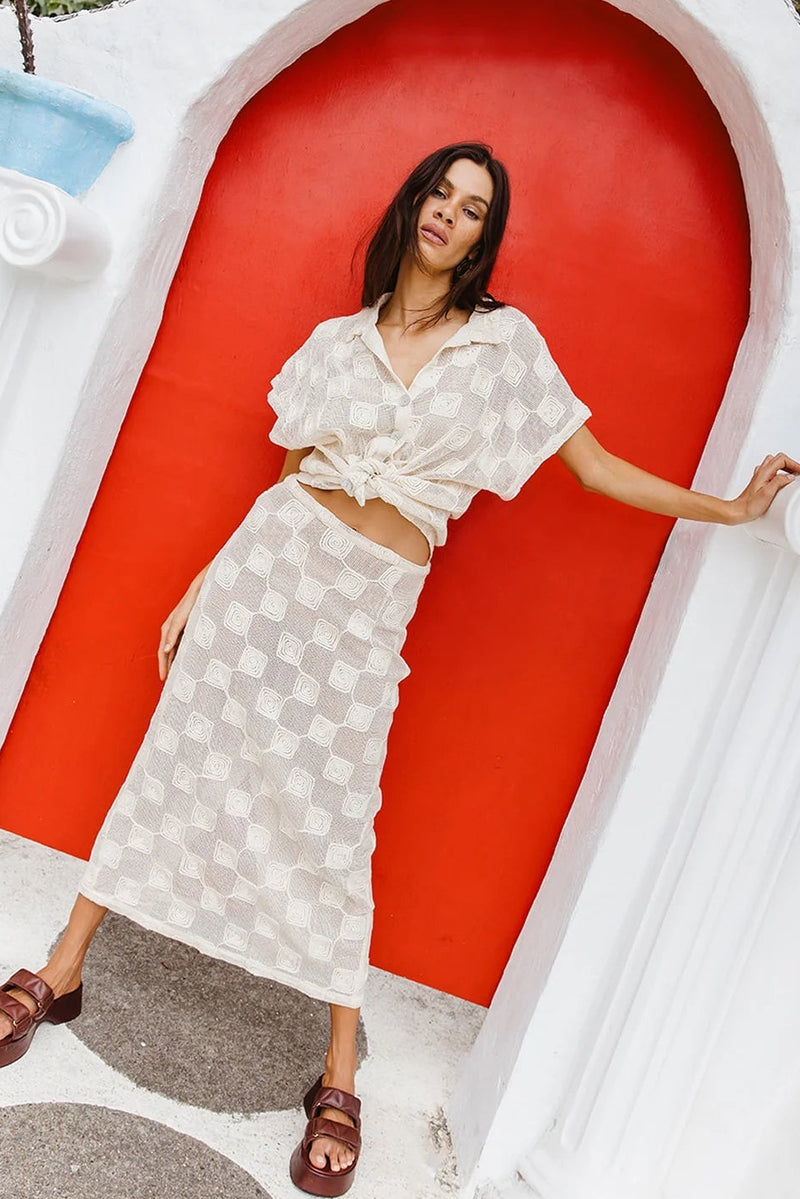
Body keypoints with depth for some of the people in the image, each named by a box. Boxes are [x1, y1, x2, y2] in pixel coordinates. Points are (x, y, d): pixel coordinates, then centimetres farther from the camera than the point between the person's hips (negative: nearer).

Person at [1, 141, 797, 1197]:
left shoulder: (506, 341, 4)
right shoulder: (340, 339, 9)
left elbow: (598, 466, 6)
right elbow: (288, 479, 10)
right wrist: (199, 589, 9)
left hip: (371, 603, -2)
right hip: (275, 558, 2)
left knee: (331, 827, -1)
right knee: (178, 764, 5)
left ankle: (340, 1080, 14)